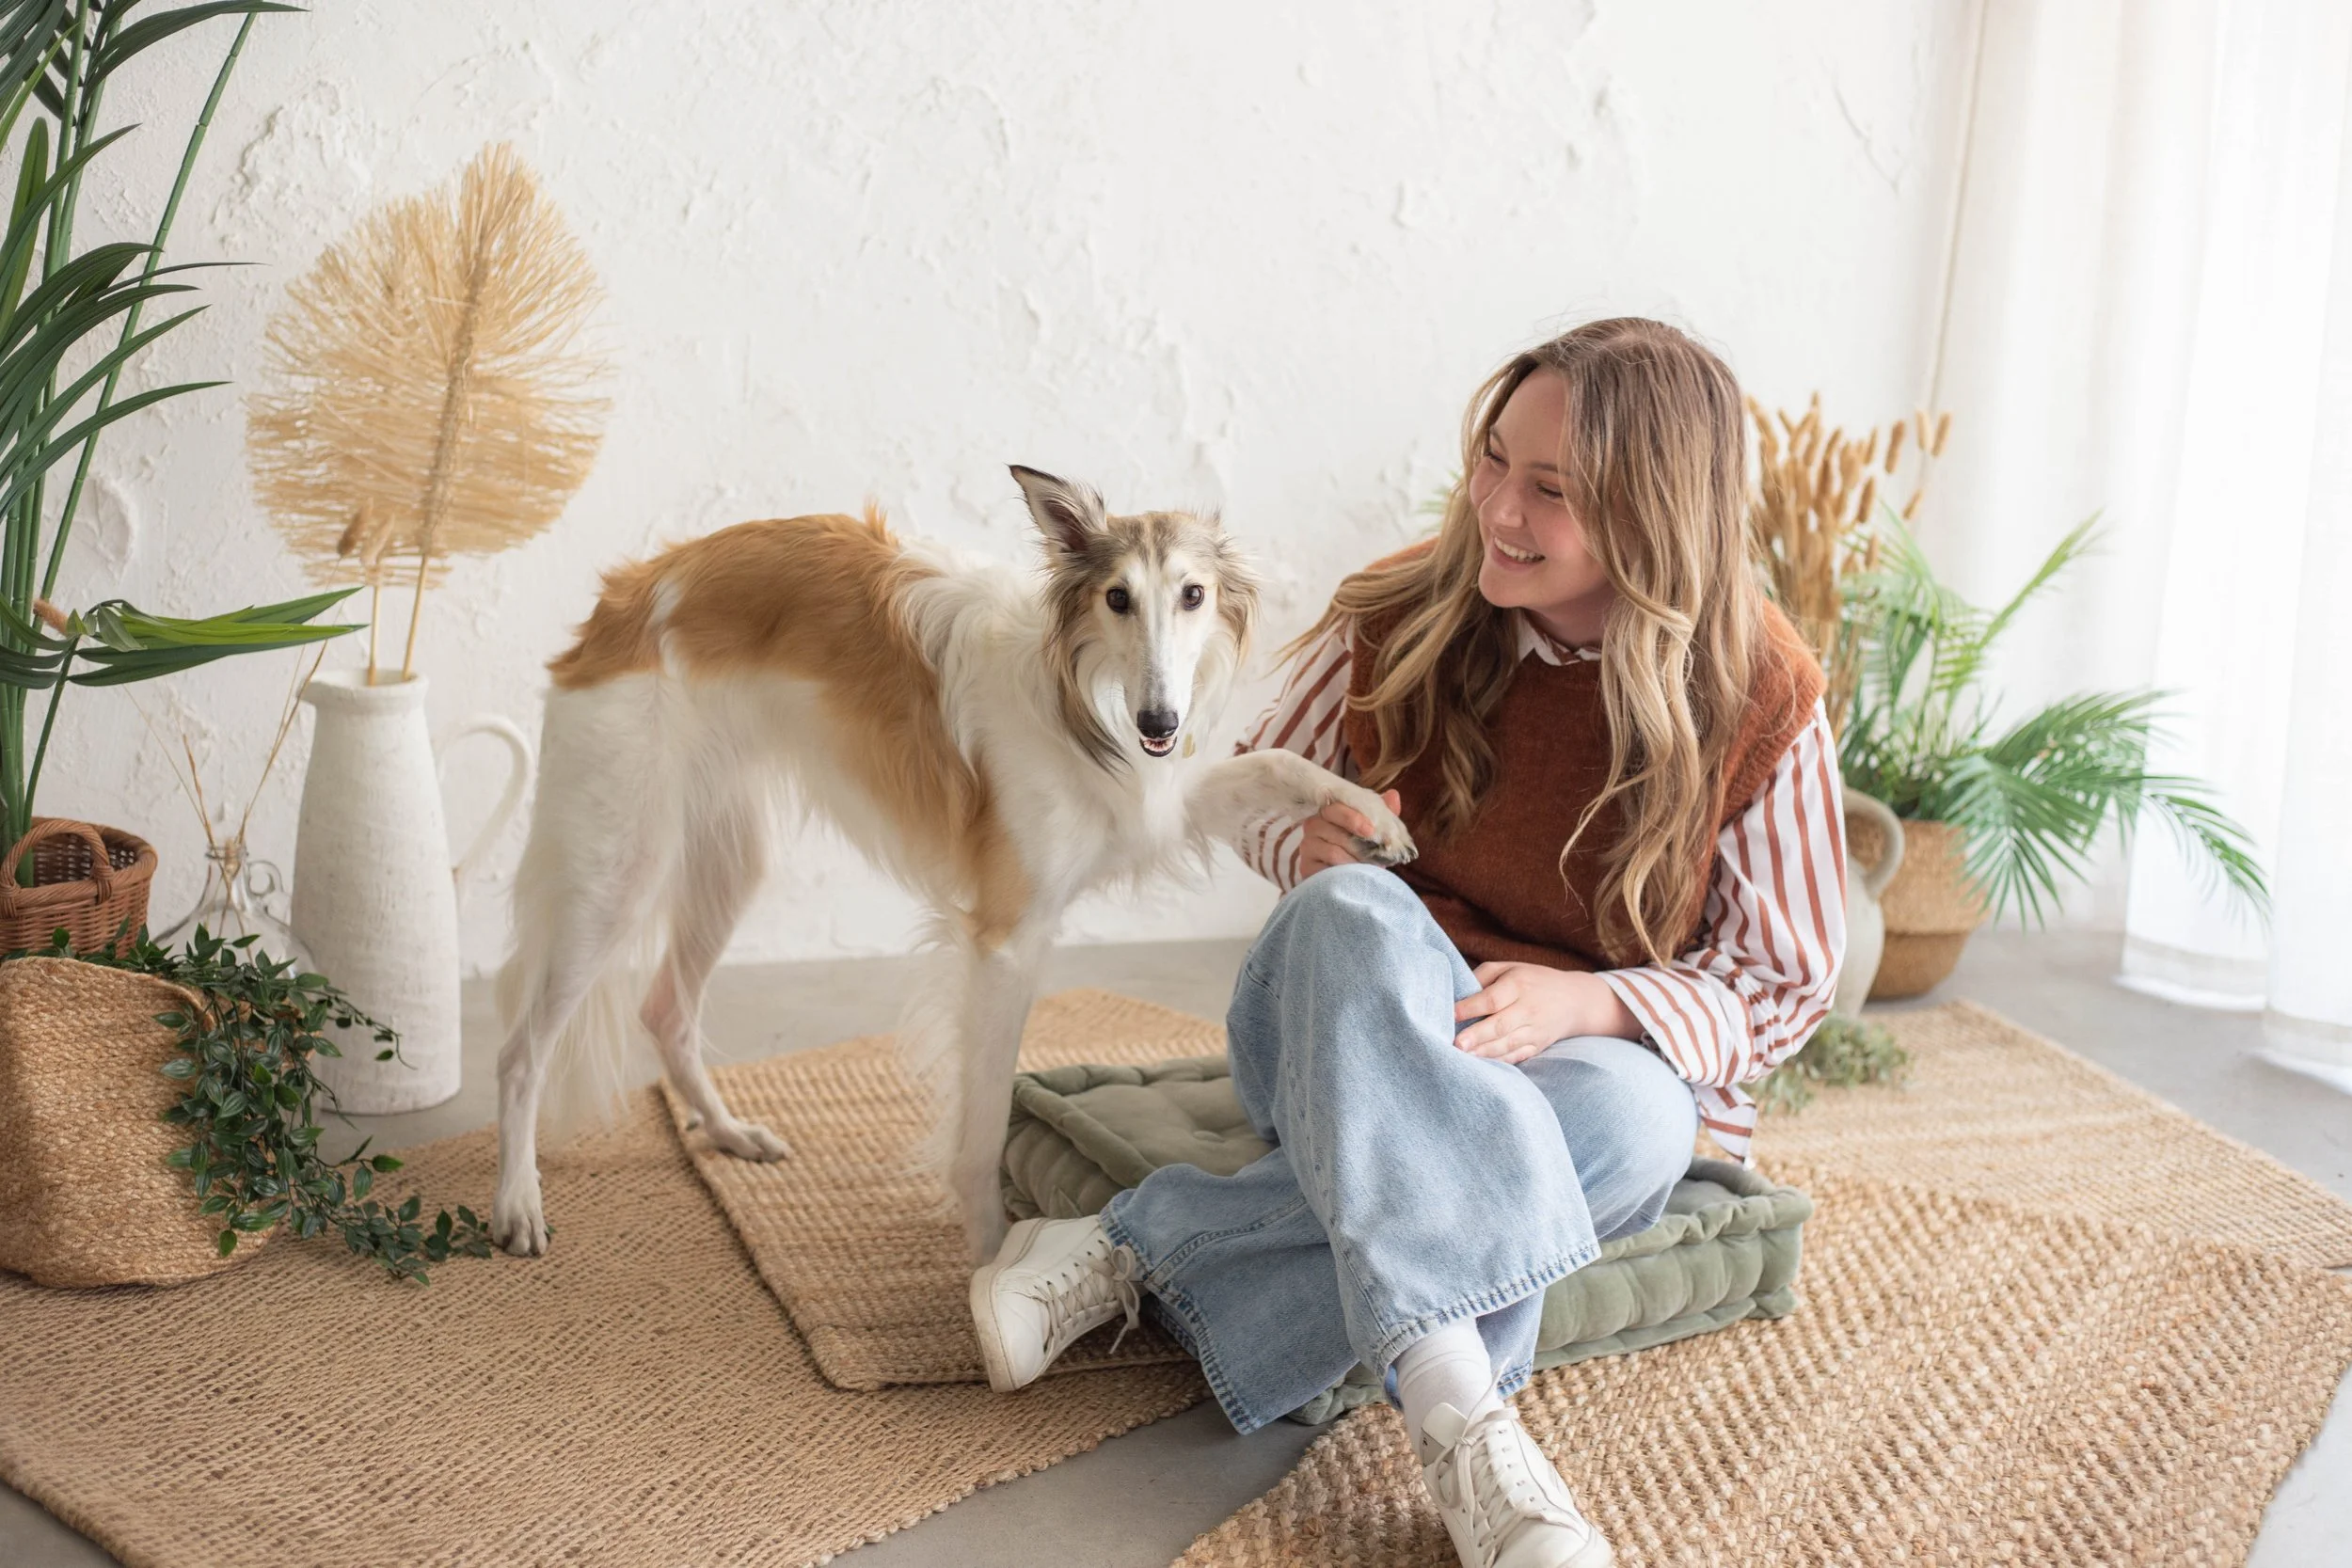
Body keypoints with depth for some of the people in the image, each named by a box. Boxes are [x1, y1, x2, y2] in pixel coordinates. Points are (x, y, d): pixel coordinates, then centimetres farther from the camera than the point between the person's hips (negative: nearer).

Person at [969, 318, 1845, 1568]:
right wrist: (1313, 849, -15)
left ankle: (1147, 1251, -34)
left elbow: (1785, 984, -2)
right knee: (1359, 913, -37)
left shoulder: (1762, 705, -9)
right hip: (1345, 1034, 1)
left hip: (1586, 1054, 0)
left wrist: (1582, 1000, -21)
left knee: (1633, 1117, -39)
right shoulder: (1398, 617, -6)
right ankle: (1460, 1423, -50)